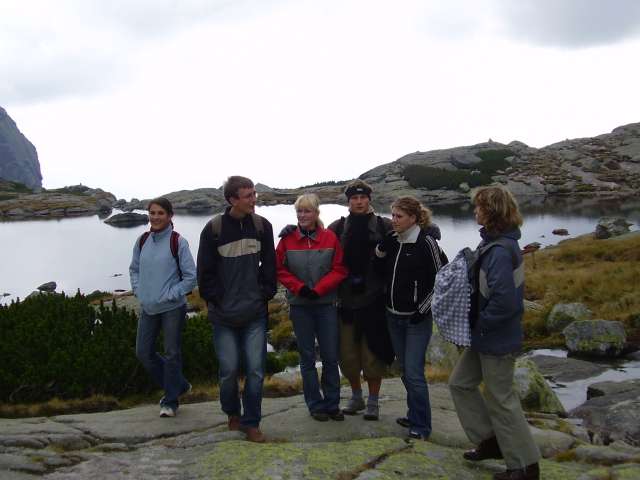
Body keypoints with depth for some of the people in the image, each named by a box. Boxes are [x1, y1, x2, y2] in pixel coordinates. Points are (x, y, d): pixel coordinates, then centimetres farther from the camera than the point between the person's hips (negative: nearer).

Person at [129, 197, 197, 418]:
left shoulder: (178, 242, -11)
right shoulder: (142, 241, 5)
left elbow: (191, 276, -9)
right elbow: (134, 269, 19)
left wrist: (170, 295, -13)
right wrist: (138, 290, 4)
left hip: (172, 308, -6)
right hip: (147, 308, 6)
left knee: (172, 354, 2)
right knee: (143, 352, 10)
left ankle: (170, 401, 18)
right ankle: (178, 385, 28)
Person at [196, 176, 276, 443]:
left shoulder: (262, 226, 1)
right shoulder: (214, 228, -7)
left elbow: (269, 265, 8)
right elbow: (205, 271, -2)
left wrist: (266, 294, 1)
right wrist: (214, 300, -4)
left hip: (255, 313, 2)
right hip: (224, 315, -1)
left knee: (256, 369, 1)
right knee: (228, 369, 5)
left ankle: (251, 421, 17)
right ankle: (232, 413, 32)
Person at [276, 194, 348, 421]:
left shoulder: (330, 238, -4)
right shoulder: (287, 239, -3)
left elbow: (339, 270, -4)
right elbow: (280, 270, 0)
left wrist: (318, 289, -14)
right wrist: (299, 287, -12)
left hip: (326, 304, 0)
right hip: (300, 305, 0)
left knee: (330, 356, 5)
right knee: (307, 357, 8)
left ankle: (332, 404, 19)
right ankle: (315, 405, 20)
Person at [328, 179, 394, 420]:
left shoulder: (384, 226, 0)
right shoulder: (338, 227, 6)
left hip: (374, 300, -2)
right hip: (346, 299, 3)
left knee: (373, 352, 3)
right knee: (347, 353, 11)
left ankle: (373, 401, 20)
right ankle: (356, 396, 31)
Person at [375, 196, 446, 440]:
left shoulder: (426, 242, -13)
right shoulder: (392, 241, 6)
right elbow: (383, 271, 14)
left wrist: (424, 308, -11)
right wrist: (382, 247, -3)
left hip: (417, 318, -7)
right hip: (394, 316, 7)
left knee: (414, 372, -6)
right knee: (405, 370, 15)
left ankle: (421, 426, 7)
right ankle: (415, 415, 30)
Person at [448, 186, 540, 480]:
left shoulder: (500, 251, -25)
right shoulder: (497, 243, 6)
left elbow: (504, 300, -32)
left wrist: (481, 323, -18)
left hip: (497, 340, -10)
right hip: (484, 337, 10)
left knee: (501, 400, 5)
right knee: (460, 383, 18)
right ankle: (490, 441, 30)